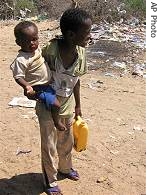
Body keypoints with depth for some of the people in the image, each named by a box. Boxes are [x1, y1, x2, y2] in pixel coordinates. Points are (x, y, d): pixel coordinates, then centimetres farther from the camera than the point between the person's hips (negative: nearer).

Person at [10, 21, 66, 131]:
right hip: (39, 88, -9)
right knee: (55, 105, -19)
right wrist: (27, 86, -40)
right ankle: (56, 121, 12)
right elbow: (18, 77, -25)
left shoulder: (37, 48, -2)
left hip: (49, 82, 9)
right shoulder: (21, 60, -27)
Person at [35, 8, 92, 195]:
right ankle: (50, 180, 32)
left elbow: (76, 81, 3)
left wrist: (78, 105, 12)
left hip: (68, 102, 5)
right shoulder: (50, 49, -26)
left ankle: (65, 168, 50)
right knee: (49, 144, 10)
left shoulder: (80, 52, -11)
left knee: (66, 140, 23)